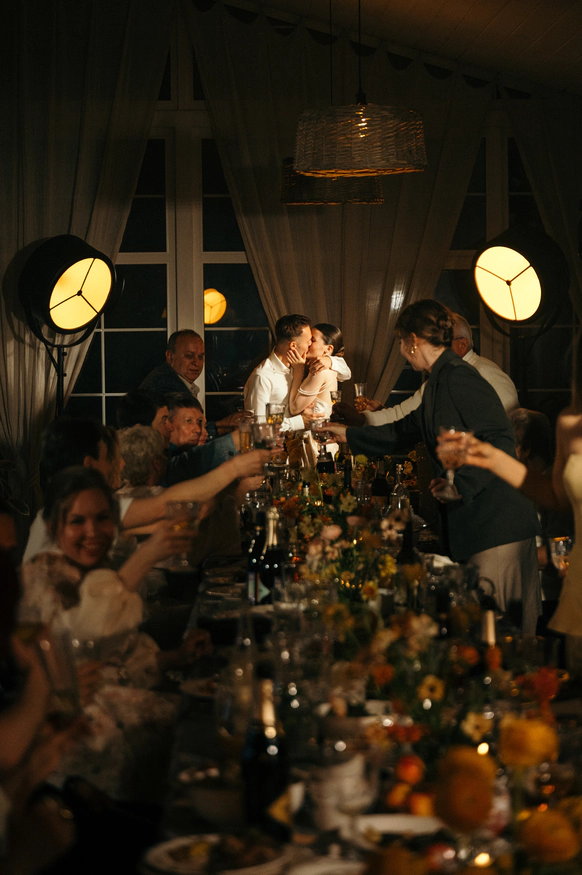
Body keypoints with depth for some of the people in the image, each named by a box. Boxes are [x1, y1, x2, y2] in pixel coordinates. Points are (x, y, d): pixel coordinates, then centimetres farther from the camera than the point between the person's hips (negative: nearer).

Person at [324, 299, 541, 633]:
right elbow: (405, 431, 33)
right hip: (474, 522, 10)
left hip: (497, 523, -10)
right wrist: (348, 434, 40)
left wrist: (461, 483, -24)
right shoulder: (439, 381, 18)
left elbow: (500, 442, -20)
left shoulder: (458, 378, -13)